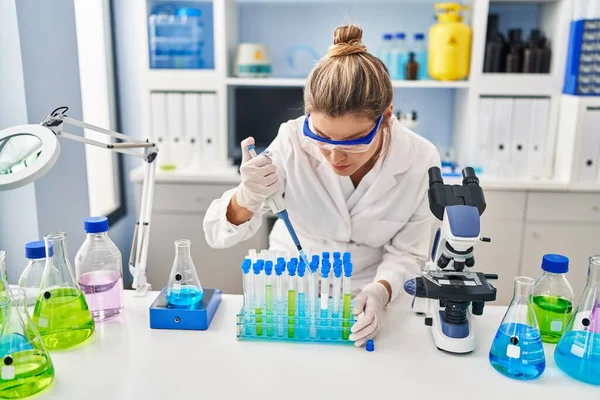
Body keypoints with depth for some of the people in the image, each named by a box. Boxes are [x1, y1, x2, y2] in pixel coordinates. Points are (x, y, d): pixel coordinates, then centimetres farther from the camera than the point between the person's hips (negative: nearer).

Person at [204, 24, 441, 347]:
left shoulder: (420, 161, -19)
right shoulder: (294, 142, -22)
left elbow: (407, 254, -8)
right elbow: (218, 233, -18)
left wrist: (380, 291, -27)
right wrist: (247, 199, -38)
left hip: (365, 302, 2)